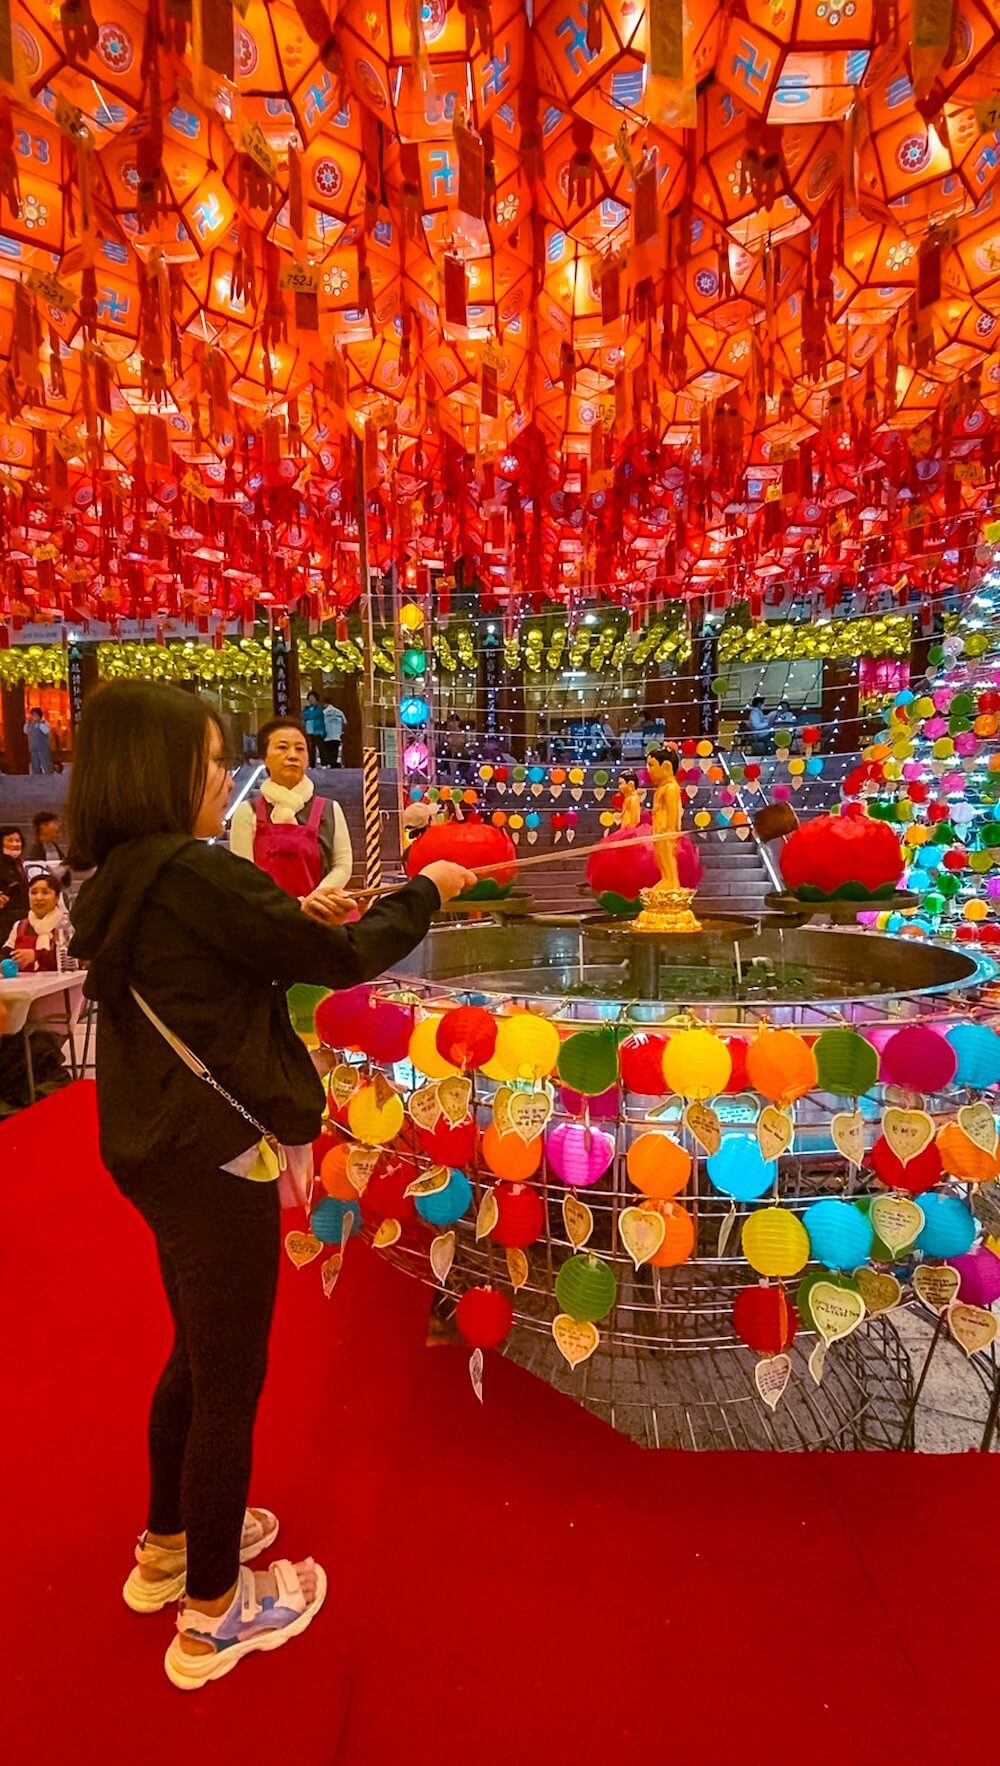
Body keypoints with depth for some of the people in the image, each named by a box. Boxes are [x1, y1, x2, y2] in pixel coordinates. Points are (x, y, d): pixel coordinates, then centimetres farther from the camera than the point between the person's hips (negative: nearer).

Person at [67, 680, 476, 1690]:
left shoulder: (120, 882, 5)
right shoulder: (193, 874, -23)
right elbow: (343, 962, -18)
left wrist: (296, 921, 12)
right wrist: (427, 891, -4)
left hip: (155, 1150, 9)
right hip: (212, 1160, -9)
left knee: (199, 1353, 26)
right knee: (230, 1380, 9)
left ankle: (167, 1547, 46)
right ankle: (213, 1615, 30)